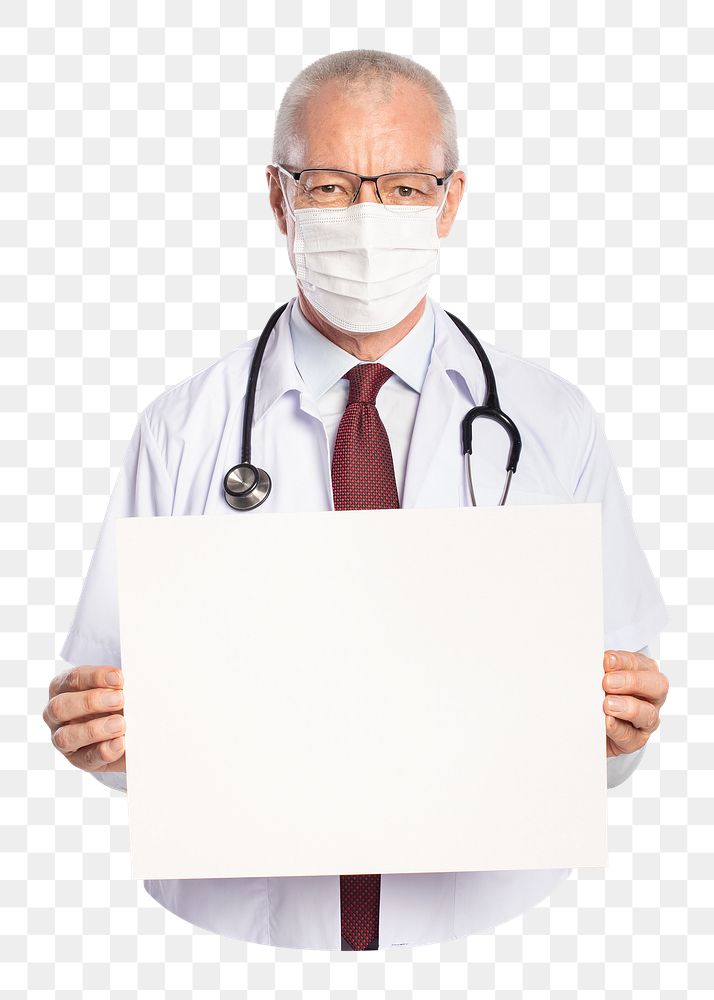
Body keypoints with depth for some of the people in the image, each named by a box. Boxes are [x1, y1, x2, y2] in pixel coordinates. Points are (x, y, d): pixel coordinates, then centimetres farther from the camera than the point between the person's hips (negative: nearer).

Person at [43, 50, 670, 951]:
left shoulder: (554, 426, 5)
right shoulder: (182, 432, 4)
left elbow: (611, 716, 5)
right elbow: (120, 705, 4)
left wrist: (615, 728, -14)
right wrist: (100, 730, -15)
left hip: (488, 908, 0)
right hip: (245, 919, 1)